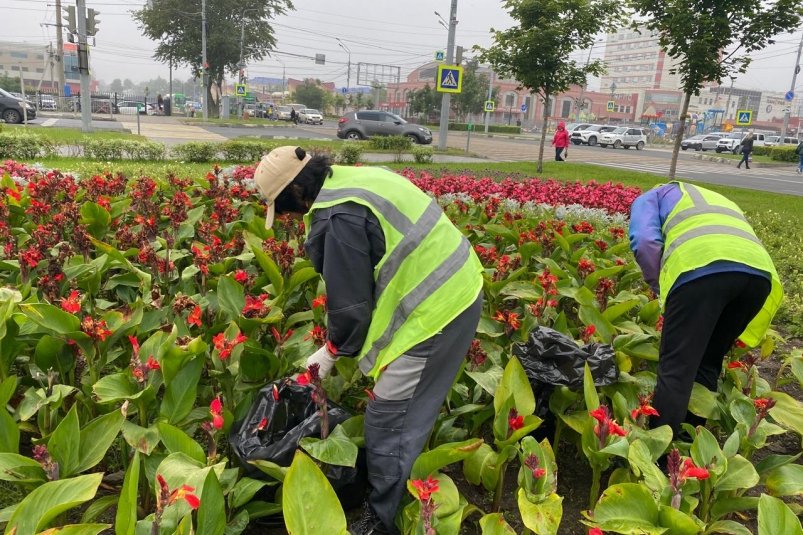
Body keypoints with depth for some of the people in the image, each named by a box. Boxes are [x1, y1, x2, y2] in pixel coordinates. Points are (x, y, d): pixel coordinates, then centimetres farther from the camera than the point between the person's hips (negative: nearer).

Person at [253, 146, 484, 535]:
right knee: (412, 413, 21)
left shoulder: (337, 218, -19)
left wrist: (333, 350, 8)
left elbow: (350, 301, -12)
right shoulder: (357, 178, 12)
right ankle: (402, 494, 38)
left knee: (388, 422, 3)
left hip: (432, 312, -10)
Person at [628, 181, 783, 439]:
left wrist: (662, 289, 19)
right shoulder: (721, 202, 46)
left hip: (701, 267, -6)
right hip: (759, 272, 6)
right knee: (708, 365, 21)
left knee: (676, 368, -1)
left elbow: (645, 243, 7)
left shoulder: (652, 198, 30)